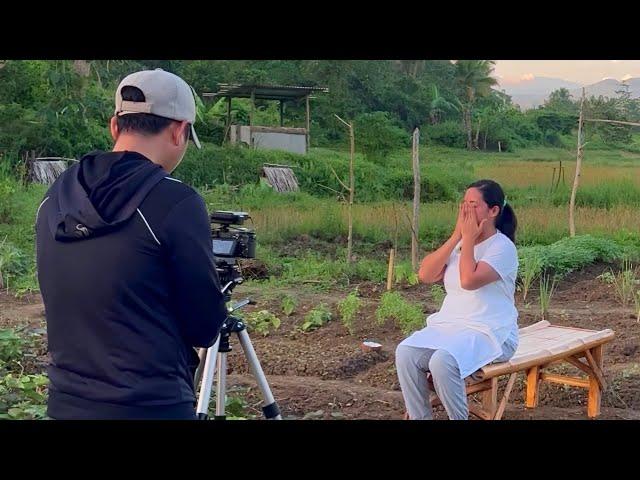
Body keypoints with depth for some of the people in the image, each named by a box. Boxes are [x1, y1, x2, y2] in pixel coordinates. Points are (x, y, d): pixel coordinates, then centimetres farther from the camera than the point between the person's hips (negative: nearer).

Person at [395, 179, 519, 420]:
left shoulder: (503, 247, -9)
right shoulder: (459, 243, 12)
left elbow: (469, 280, -25)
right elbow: (426, 275, -2)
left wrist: (468, 238, -13)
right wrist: (457, 236, -6)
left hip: (489, 333, -6)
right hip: (448, 326, 6)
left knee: (442, 361, -34)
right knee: (405, 353, -22)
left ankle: (460, 417, -12)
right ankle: (419, 417, -12)